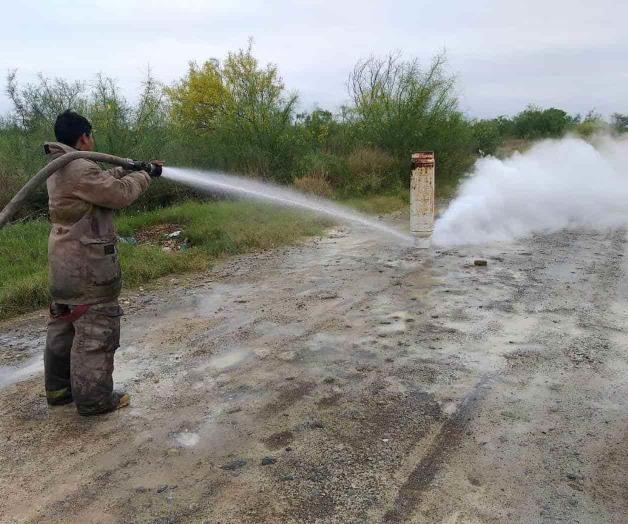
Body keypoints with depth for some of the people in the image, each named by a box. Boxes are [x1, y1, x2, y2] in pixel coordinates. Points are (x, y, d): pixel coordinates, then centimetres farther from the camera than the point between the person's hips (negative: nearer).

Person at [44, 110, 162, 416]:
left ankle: (58, 389, 29)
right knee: (96, 330, -2)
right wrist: (144, 175, -1)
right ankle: (94, 398, 7)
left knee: (63, 326, 17)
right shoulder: (81, 169, -19)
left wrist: (124, 171, 13)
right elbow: (120, 195, -15)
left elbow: (101, 185, 20)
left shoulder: (59, 169, 13)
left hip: (64, 263, 10)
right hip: (87, 265, -10)